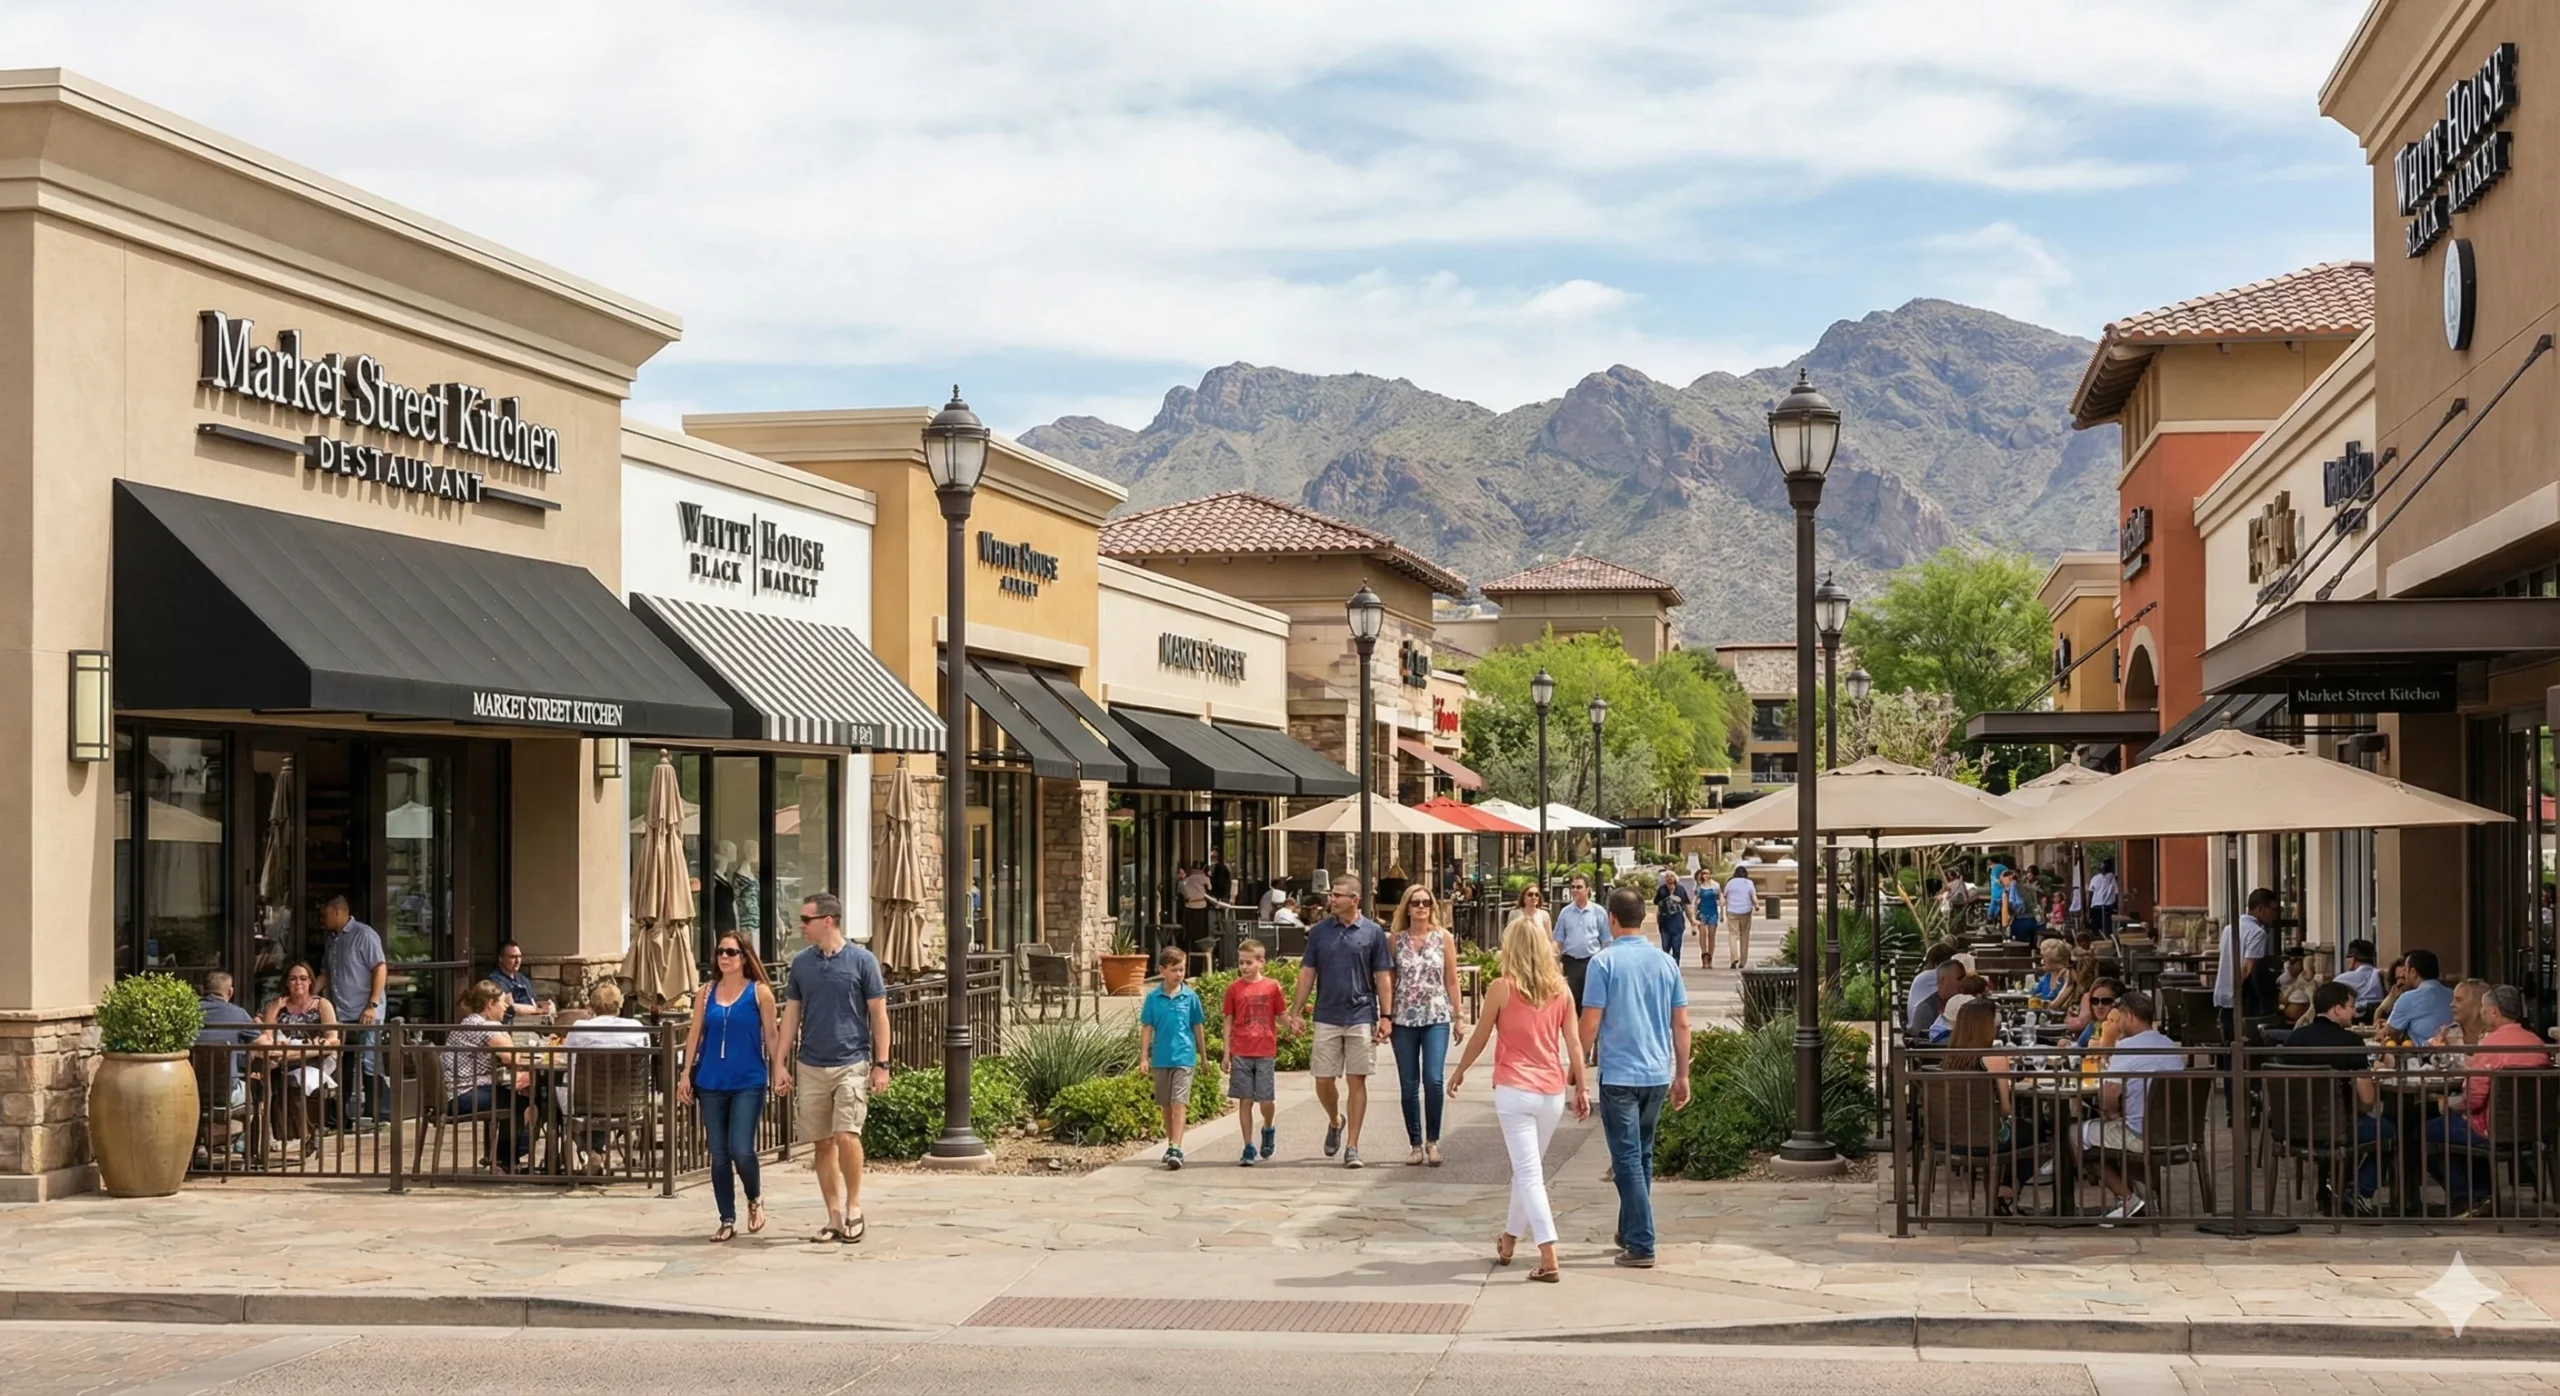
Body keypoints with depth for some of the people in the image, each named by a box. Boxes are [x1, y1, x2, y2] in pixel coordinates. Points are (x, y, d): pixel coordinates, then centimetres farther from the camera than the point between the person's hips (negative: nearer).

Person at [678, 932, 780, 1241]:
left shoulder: (759, 992, 0)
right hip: (711, 1083, 4)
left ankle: (755, 1199, 16)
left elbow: (771, 1035, 0)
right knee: (718, 1155, 4)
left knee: (741, 1150, -13)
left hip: (748, 1082, -4)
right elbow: (695, 1034, 9)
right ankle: (727, 1221, 13)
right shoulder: (707, 992, 9)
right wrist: (686, 1074, 4)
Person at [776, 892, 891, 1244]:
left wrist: (881, 1064, -4)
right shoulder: (801, 963, 7)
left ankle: (854, 1208, 3)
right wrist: (780, 1063, 6)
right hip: (810, 1066, 4)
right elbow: (791, 1014, 12)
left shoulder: (862, 961, -4)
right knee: (822, 1144, 6)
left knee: (846, 1136, -16)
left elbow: (878, 1014, -1)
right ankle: (835, 1217, 15)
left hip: (851, 1064, -4)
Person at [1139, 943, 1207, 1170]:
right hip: (1161, 1058, 2)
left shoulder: (1190, 996, -1)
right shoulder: (1153, 997, 0)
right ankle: (1171, 1145, 25)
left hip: (1184, 1057, -2)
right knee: (1166, 1105, 13)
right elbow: (1147, 1028, 4)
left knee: (1179, 1103, -12)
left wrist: (1203, 1056, 13)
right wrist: (1144, 1057, 0)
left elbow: (1198, 1027, 7)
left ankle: (1176, 1148, -17)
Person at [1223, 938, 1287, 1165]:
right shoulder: (1234, 988, 4)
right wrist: (1226, 1053, 4)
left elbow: (1281, 1017, 8)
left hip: (1265, 1052, -1)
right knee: (1245, 1100, 1)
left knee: (1267, 1100, -1)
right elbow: (1228, 1021, 7)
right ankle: (1248, 1147, 7)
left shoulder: (1272, 987, 2)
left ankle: (1268, 1129, 30)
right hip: (1241, 1053, 1)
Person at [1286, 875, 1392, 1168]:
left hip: (1362, 1017, -2)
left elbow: (1383, 976, 2)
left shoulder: (1373, 932, 0)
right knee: (1323, 1080, 3)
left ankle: (1352, 1147, 5)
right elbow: (1307, 973, 8)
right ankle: (1335, 1121, 33)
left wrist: (1385, 1016, -5)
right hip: (1327, 1017, 2)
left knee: (1356, 1081, -1)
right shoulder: (1319, 931, 5)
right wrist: (1296, 1012, 2)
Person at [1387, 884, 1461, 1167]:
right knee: (1409, 1085, 4)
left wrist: (1457, 1017, 5)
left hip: (1436, 1018, -1)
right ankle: (1415, 1144, 13)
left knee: (1433, 1080, -13)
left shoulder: (1443, 938, 3)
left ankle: (1432, 1140, 2)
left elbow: (1451, 981, 7)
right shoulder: (1395, 939, 4)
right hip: (1404, 1019, 1)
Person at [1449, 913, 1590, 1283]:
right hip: (1552, 1092, 4)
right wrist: (1582, 1088, 11)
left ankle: (1549, 1260, -15)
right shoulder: (1560, 990, 4)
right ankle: (1509, 1239, 37)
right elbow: (1574, 1043, 4)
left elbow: (1479, 1038, 2)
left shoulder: (1501, 989, -7)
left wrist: (1459, 1072, 17)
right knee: (1528, 1168, 20)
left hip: (1514, 1091, -4)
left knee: (1528, 1173, -5)